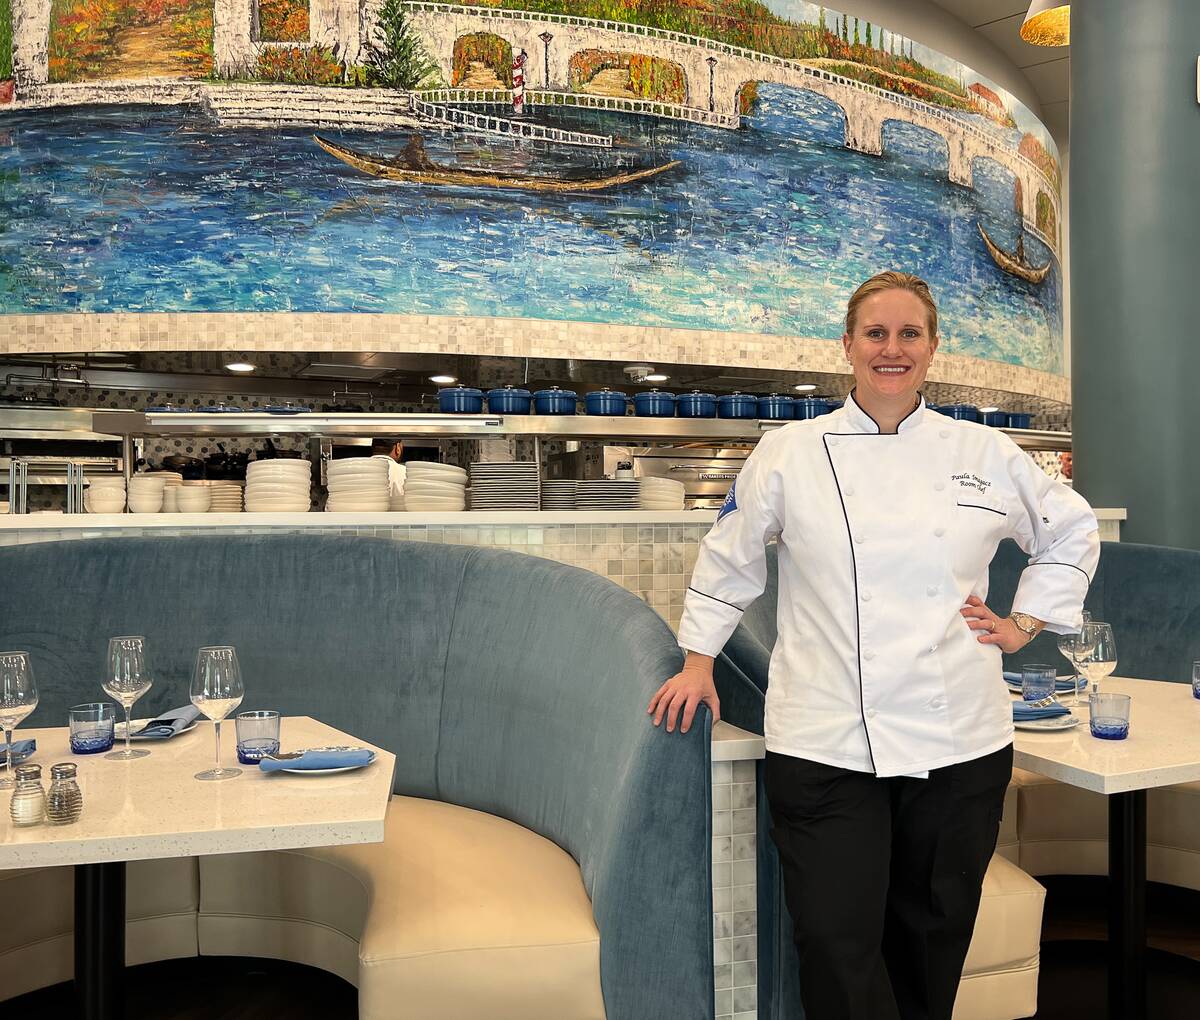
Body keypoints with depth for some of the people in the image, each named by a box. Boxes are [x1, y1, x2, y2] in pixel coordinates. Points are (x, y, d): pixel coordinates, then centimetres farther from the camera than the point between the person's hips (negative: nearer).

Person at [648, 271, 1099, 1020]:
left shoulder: (986, 454, 4)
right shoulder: (789, 455, 0)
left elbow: (1072, 531, 19)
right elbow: (729, 561, 10)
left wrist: (1026, 625, 11)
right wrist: (699, 661, 10)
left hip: (957, 741, 2)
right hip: (827, 746, -2)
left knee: (933, 935, 16)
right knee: (839, 946, -1)